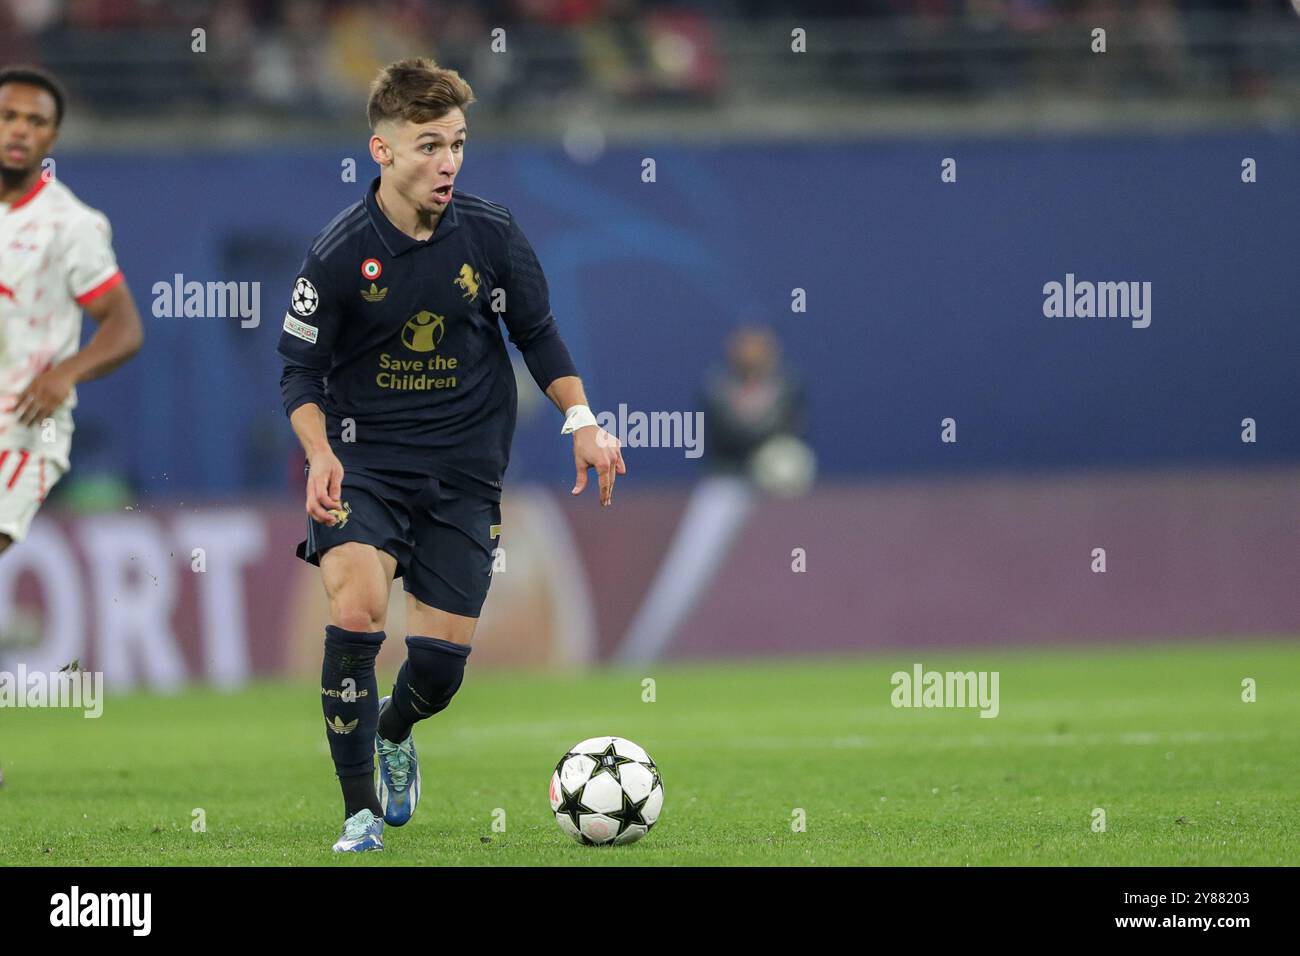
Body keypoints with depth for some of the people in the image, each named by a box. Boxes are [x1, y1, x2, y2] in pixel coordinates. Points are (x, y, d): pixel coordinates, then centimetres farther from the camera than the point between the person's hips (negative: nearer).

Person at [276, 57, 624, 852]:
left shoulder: (492, 234, -6)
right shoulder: (341, 253, -12)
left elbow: (537, 334, 9)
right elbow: (301, 368, -3)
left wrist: (583, 419, -4)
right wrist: (319, 452, -19)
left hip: (465, 471, 2)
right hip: (366, 462, -2)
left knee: (441, 663, 2)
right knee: (356, 612, -26)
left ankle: (392, 733, 41)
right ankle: (361, 811, -12)